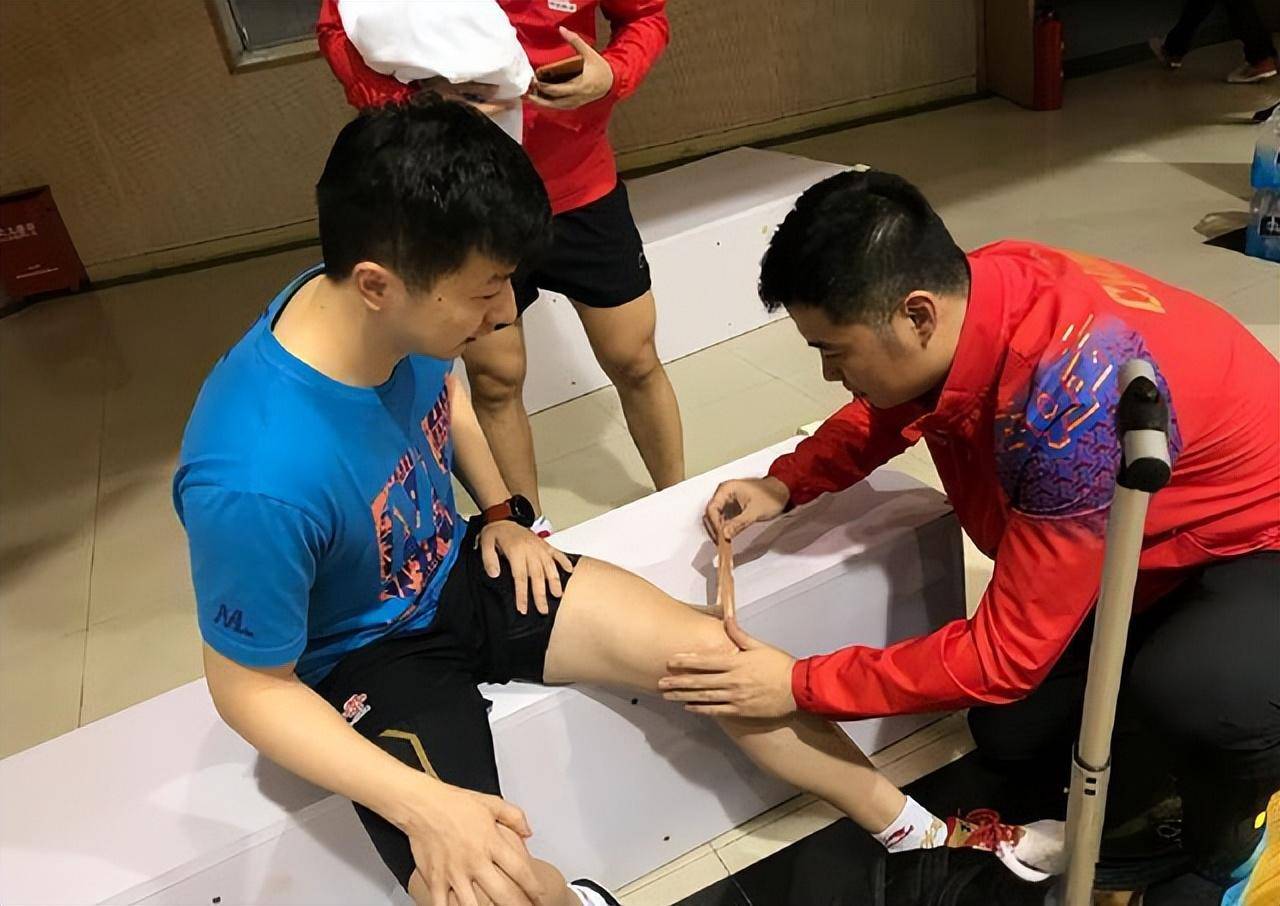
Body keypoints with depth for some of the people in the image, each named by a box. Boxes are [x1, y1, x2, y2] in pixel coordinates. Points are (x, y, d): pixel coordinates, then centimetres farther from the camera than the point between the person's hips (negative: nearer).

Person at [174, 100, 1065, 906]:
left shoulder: (390, 311, -17)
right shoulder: (258, 479, -37)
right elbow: (250, 686, -21)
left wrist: (504, 513, -1)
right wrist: (422, 804, -27)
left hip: (455, 572, 6)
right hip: (362, 656, -5)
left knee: (707, 648, -4)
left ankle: (916, 829, 17)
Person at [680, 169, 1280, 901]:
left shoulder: (1072, 403, -42)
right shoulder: (966, 292, -19)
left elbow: (1007, 650, -34)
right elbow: (887, 413, 5)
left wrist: (799, 686, -27)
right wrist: (787, 484, -13)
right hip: (1145, 533, 7)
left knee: (1191, 696, -36)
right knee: (1010, 737, 2)